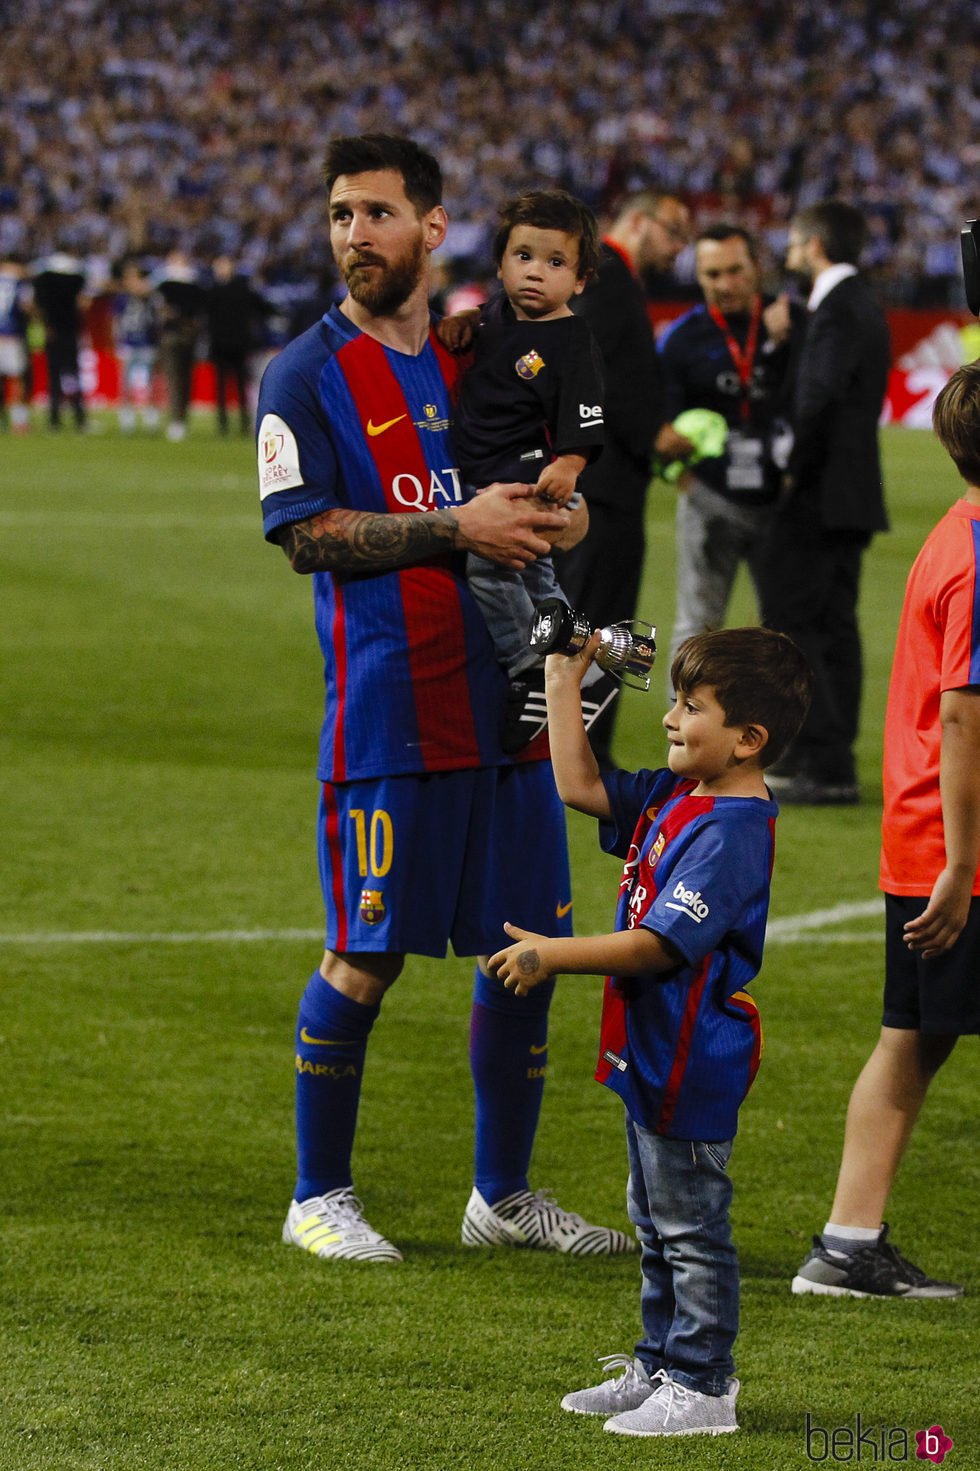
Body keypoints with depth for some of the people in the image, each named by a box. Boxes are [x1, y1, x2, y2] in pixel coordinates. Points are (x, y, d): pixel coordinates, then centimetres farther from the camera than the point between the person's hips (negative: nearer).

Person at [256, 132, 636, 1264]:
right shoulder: (306, 376, -2)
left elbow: (536, 505, 24)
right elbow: (306, 533, -12)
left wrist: (539, 512, 0)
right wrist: (456, 530, -17)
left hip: (502, 700, 6)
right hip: (387, 709, -6)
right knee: (366, 956, -3)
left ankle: (503, 1193, 19)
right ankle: (319, 1196, 10)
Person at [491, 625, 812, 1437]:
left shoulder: (731, 830, -23)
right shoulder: (675, 796, 6)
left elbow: (658, 944, -27)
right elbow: (582, 786, 17)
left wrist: (552, 956, -21)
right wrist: (564, 684, 12)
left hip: (693, 1065, -10)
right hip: (653, 1055, 10)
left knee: (691, 1227, -1)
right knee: (657, 1222, 19)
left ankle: (702, 1387, 7)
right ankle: (660, 1365, 31)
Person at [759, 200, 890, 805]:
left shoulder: (838, 307, -15)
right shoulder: (864, 305, 16)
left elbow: (822, 398, -24)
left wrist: (799, 471, -16)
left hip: (822, 494, -10)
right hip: (851, 498, 10)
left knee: (793, 624, -8)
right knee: (834, 627, 12)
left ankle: (826, 766, -12)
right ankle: (832, 764, 15)